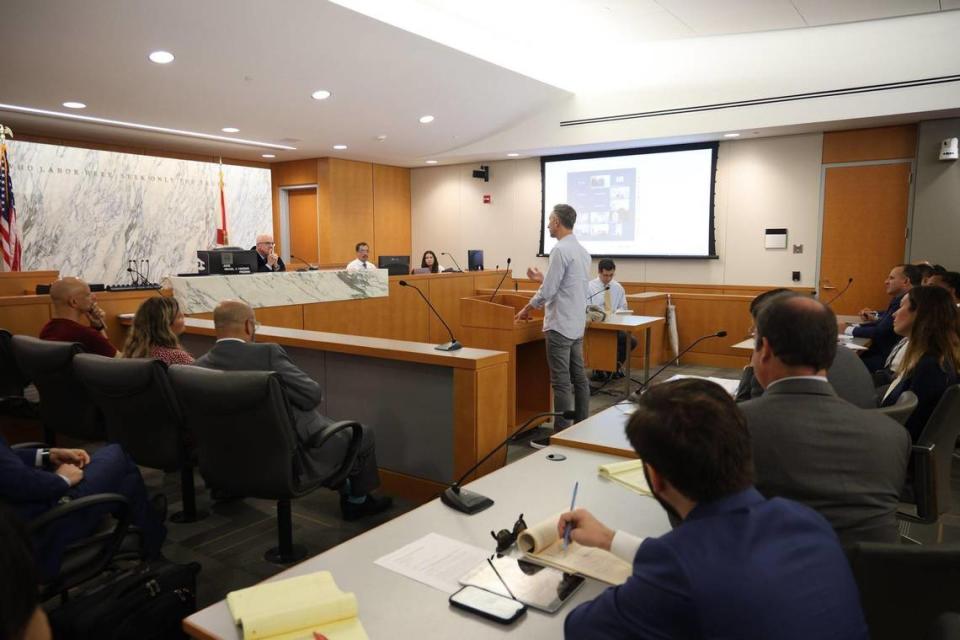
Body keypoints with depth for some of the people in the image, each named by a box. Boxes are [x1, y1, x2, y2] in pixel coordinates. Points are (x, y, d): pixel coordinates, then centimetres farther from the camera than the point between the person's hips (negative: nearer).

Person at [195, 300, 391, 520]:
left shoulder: (200, 366, -6)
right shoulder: (267, 353, -25)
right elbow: (313, 395, -22)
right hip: (296, 453, -7)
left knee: (328, 425, 32)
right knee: (362, 434, 19)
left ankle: (345, 491, 42)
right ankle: (359, 500, 38)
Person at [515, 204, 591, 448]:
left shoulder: (561, 250, -16)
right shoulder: (582, 251, 13)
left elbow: (548, 291, -17)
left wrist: (526, 309, -2)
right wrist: (541, 279, 23)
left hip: (560, 325, -9)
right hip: (576, 324, 9)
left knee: (561, 382, -5)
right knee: (579, 377, 12)